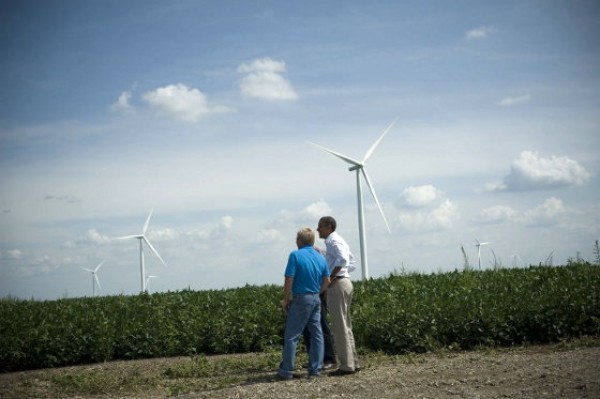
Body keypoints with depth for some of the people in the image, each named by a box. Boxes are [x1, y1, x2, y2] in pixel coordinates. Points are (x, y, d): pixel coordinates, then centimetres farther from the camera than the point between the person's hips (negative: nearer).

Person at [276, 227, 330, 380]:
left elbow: (289, 280, -15)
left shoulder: (295, 255, -11)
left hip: (300, 299, -6)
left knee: (291, 336, -1)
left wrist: (286, 299, -5)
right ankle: (315, 369, 10)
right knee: (317, 334, 10)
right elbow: (327, 281, 9)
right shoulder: (320, 257, 7)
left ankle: (286, 371, 0)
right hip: (316, 299, 6)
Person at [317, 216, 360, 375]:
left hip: (337, 285, -10)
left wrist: (331, 277, -19)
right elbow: (352, 261, 26)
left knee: (340, 327, -8)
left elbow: (342, 259, -27)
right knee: (345, 326, 12)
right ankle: (353, 362, 14)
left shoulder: (332, 241, -10)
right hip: (345, 282, 10)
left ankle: (346, 365, -7)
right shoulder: (339, 240, 21)